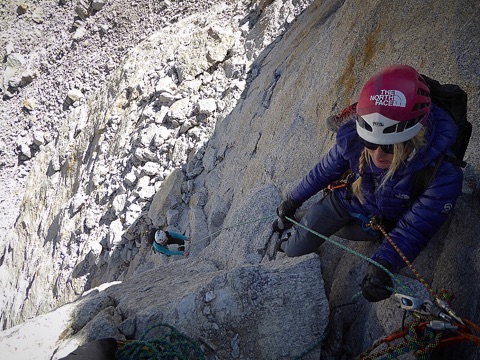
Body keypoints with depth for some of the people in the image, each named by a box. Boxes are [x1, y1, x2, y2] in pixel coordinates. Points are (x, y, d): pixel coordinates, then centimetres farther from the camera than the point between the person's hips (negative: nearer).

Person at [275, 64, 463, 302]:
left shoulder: (444, 173, -38)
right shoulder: (353, 138, -31)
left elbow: (414, 227, -31)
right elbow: (326, 170, -11)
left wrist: (383, 264, -48)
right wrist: (294, 200, 1)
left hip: (384, 221, -1)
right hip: (348, 198, 1)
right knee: (295, 248, 5)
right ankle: (286, 242, 40)